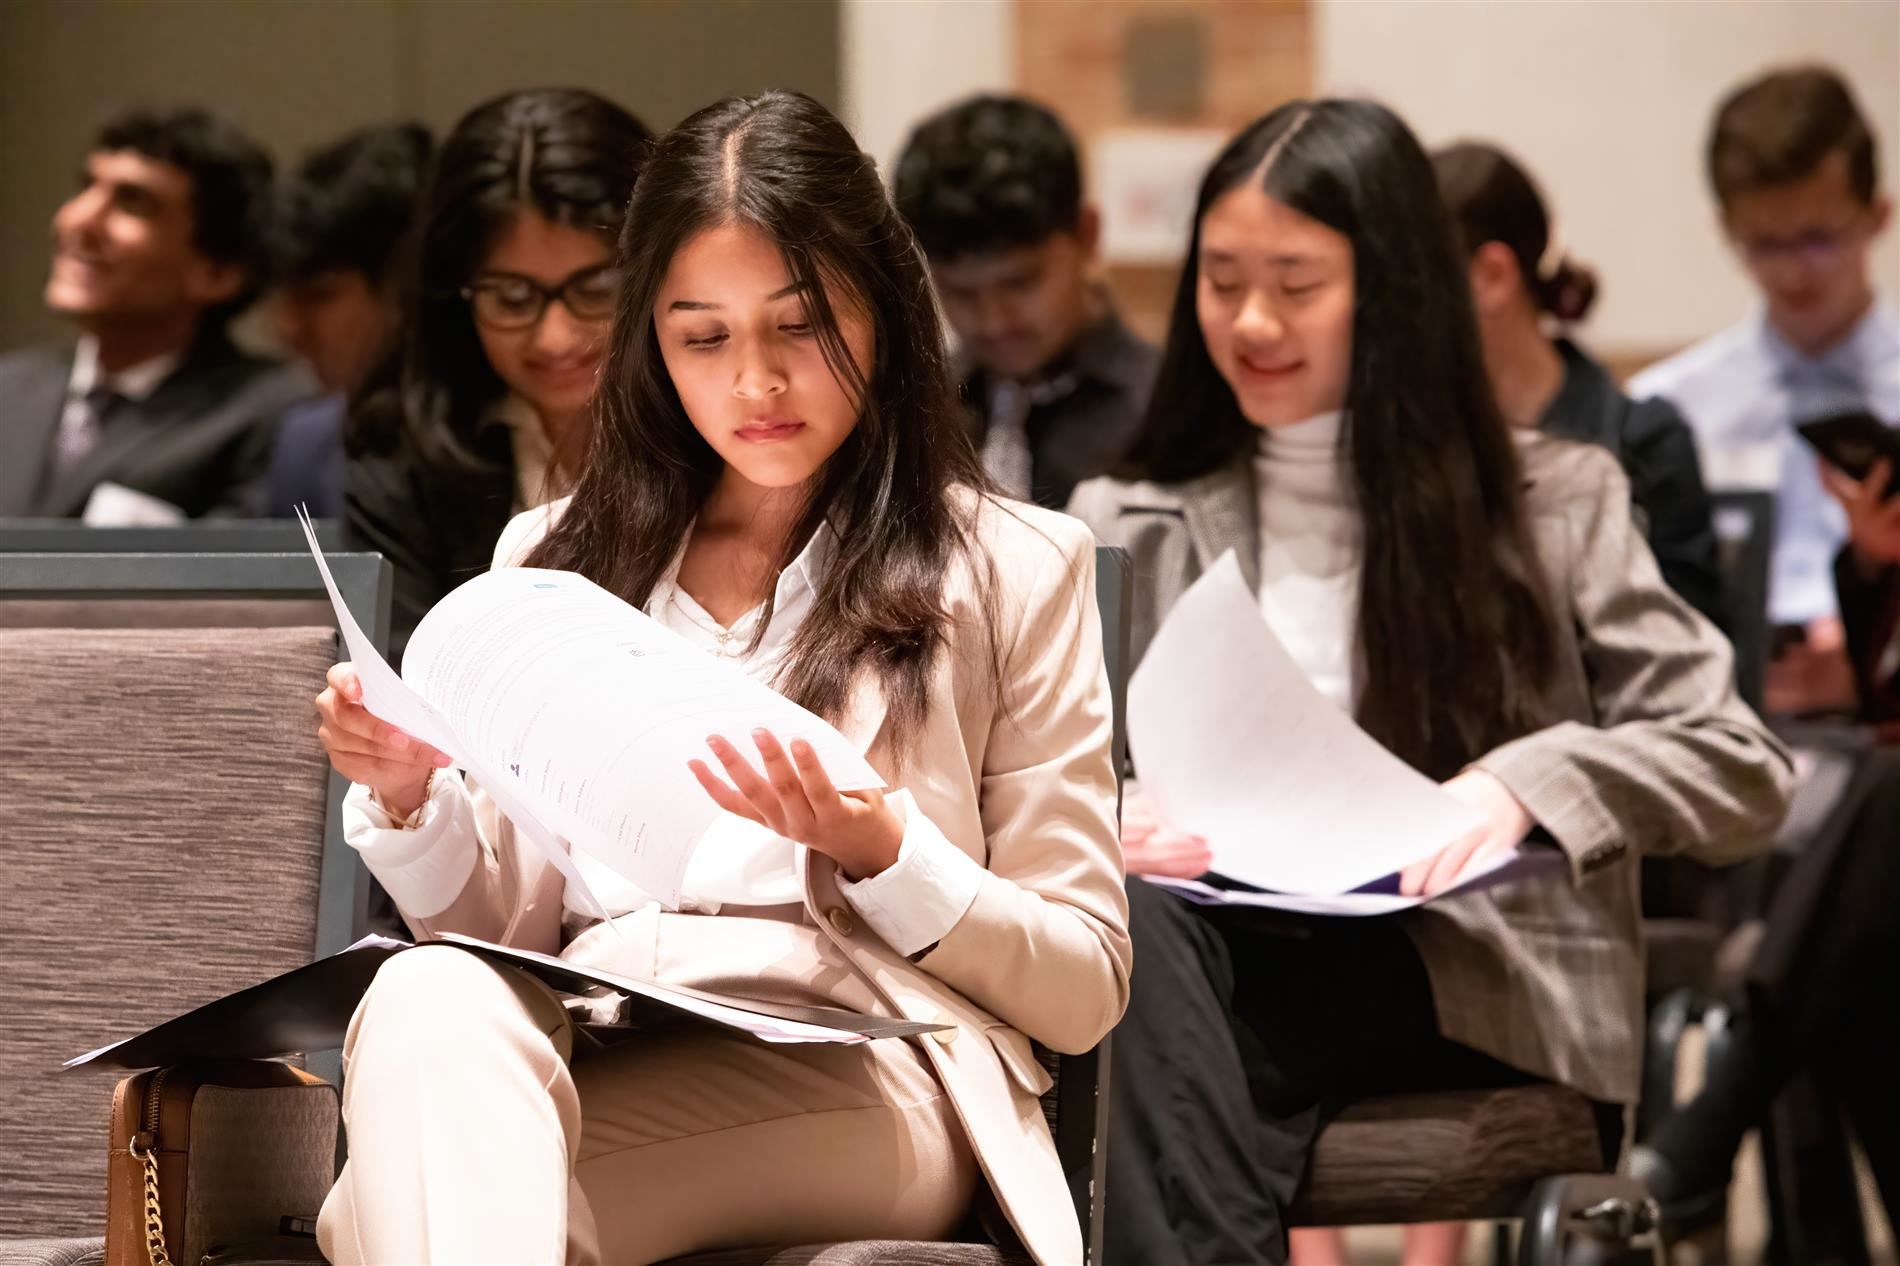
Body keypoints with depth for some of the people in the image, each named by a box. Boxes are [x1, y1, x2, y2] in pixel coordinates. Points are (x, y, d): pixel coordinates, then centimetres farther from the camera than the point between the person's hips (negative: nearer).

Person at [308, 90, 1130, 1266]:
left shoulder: (1013, 569, 15)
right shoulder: (561, 554, 25)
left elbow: (1083, 988, 10)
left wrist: (876, 850, -8)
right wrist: (411, 802, 1)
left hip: (852, 1069, -3)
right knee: (430, 1000, -40)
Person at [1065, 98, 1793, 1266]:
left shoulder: (1555, 504, 14)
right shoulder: (1132, 527, 20)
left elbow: (1744, 774, 6)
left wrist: (1530, 780, -13)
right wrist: (1096, 821, -16)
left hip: (1477, 995, -3)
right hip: (1215, 937, 3)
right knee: (1122, 912, -35)